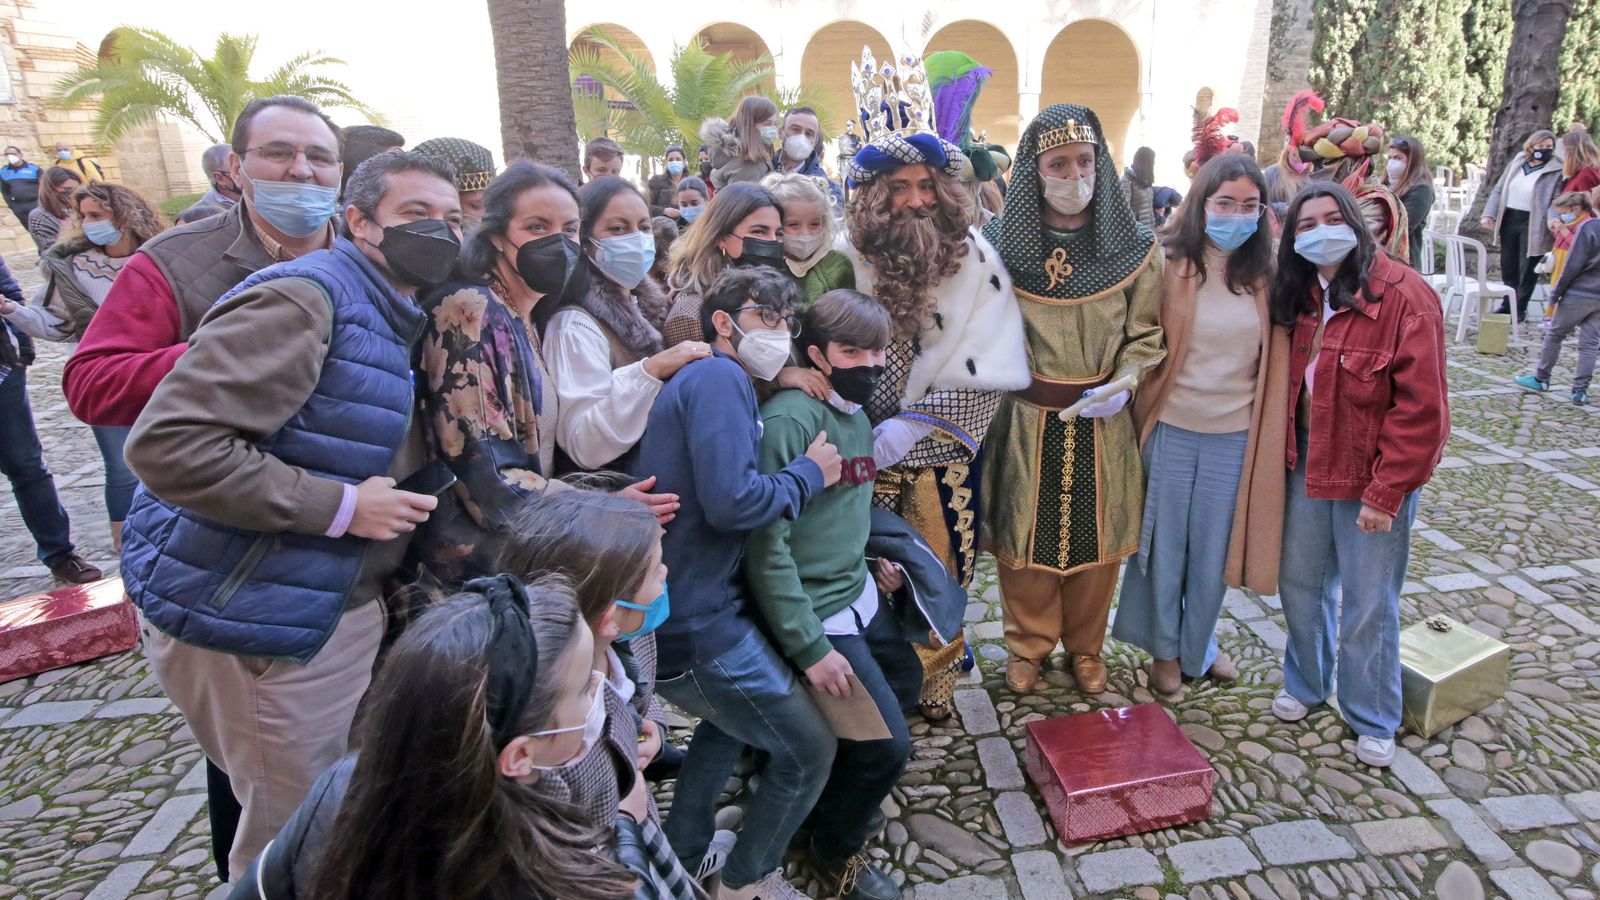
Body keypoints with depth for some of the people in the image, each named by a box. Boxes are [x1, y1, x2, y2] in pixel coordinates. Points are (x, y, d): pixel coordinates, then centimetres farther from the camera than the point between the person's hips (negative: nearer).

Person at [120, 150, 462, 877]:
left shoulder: (394, 319, 12)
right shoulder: (304, 299, -18)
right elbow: (168, 443, -26)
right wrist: (340, 507, -24)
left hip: (341, 603, 9)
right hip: (253, 619, -9)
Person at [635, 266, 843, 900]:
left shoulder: (715, 382, 19)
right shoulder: (720, 378, -14)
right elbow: (731, 501, -27)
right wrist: (808, 474, -8)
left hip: (665, 613, 10)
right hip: (696, 627, -10)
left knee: (731, 716, 34)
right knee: (810, 751, 6)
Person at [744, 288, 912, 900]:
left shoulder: (857, 417, 6)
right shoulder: (788, 419, -22)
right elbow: (766, 545, -24)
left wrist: (872, 557, 5)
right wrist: (809, 649, -22)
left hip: (862, 596, 9)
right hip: (819, 614, -9)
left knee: (906, 686, 22)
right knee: (888, 744, -3)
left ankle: (838, 793, 47)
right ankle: (836, 849, 27)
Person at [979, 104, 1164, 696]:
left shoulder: (1134, 247, -1)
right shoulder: (1002, 242, -4)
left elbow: (1147, 332, 4)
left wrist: (1124, 383, -11)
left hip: (1103, 424, 1)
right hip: (1027, 422, -1)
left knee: (1096, 537, 12)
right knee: (1025, 535, 8)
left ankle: (1085, 645, 35)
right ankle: (1029, 644, 31)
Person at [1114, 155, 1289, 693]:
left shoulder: (1265, 277, 0)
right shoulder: (1170, 268, -7)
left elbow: (1279, 357, 7)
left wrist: (1272, 434, 2)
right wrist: (1135, 411, -6)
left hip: (1235, 436, 2)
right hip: (1170, 430, -2)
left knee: (1214, 549, 13)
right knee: (1164, 544, 11)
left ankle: (1199, 646, 37)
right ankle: (1164, 648, 32)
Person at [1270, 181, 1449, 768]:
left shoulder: (1403, 296, -16)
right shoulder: (1300, 296, 4)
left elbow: (1421, 408, -18)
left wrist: (1385, 494, -18)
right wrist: (1285, 456, 1)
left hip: (1372, 477, -5)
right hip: (1307, 466, 6)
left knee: (1368, 605, 6)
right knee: (1299, 582, 15)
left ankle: (1372, 720, 27)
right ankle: (1306, 684, 37)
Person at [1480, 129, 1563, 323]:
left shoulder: (1556, 172, -6)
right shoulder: (1515, 164, 9)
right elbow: (1498, 190, 12)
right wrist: (1489, 214, 2)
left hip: (1533, 225, -5)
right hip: (1509, 219, 5)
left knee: (1528, 269, 1)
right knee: (1508, 265, 13)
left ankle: (1520, 309, 12)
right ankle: (1507, 305, 27)